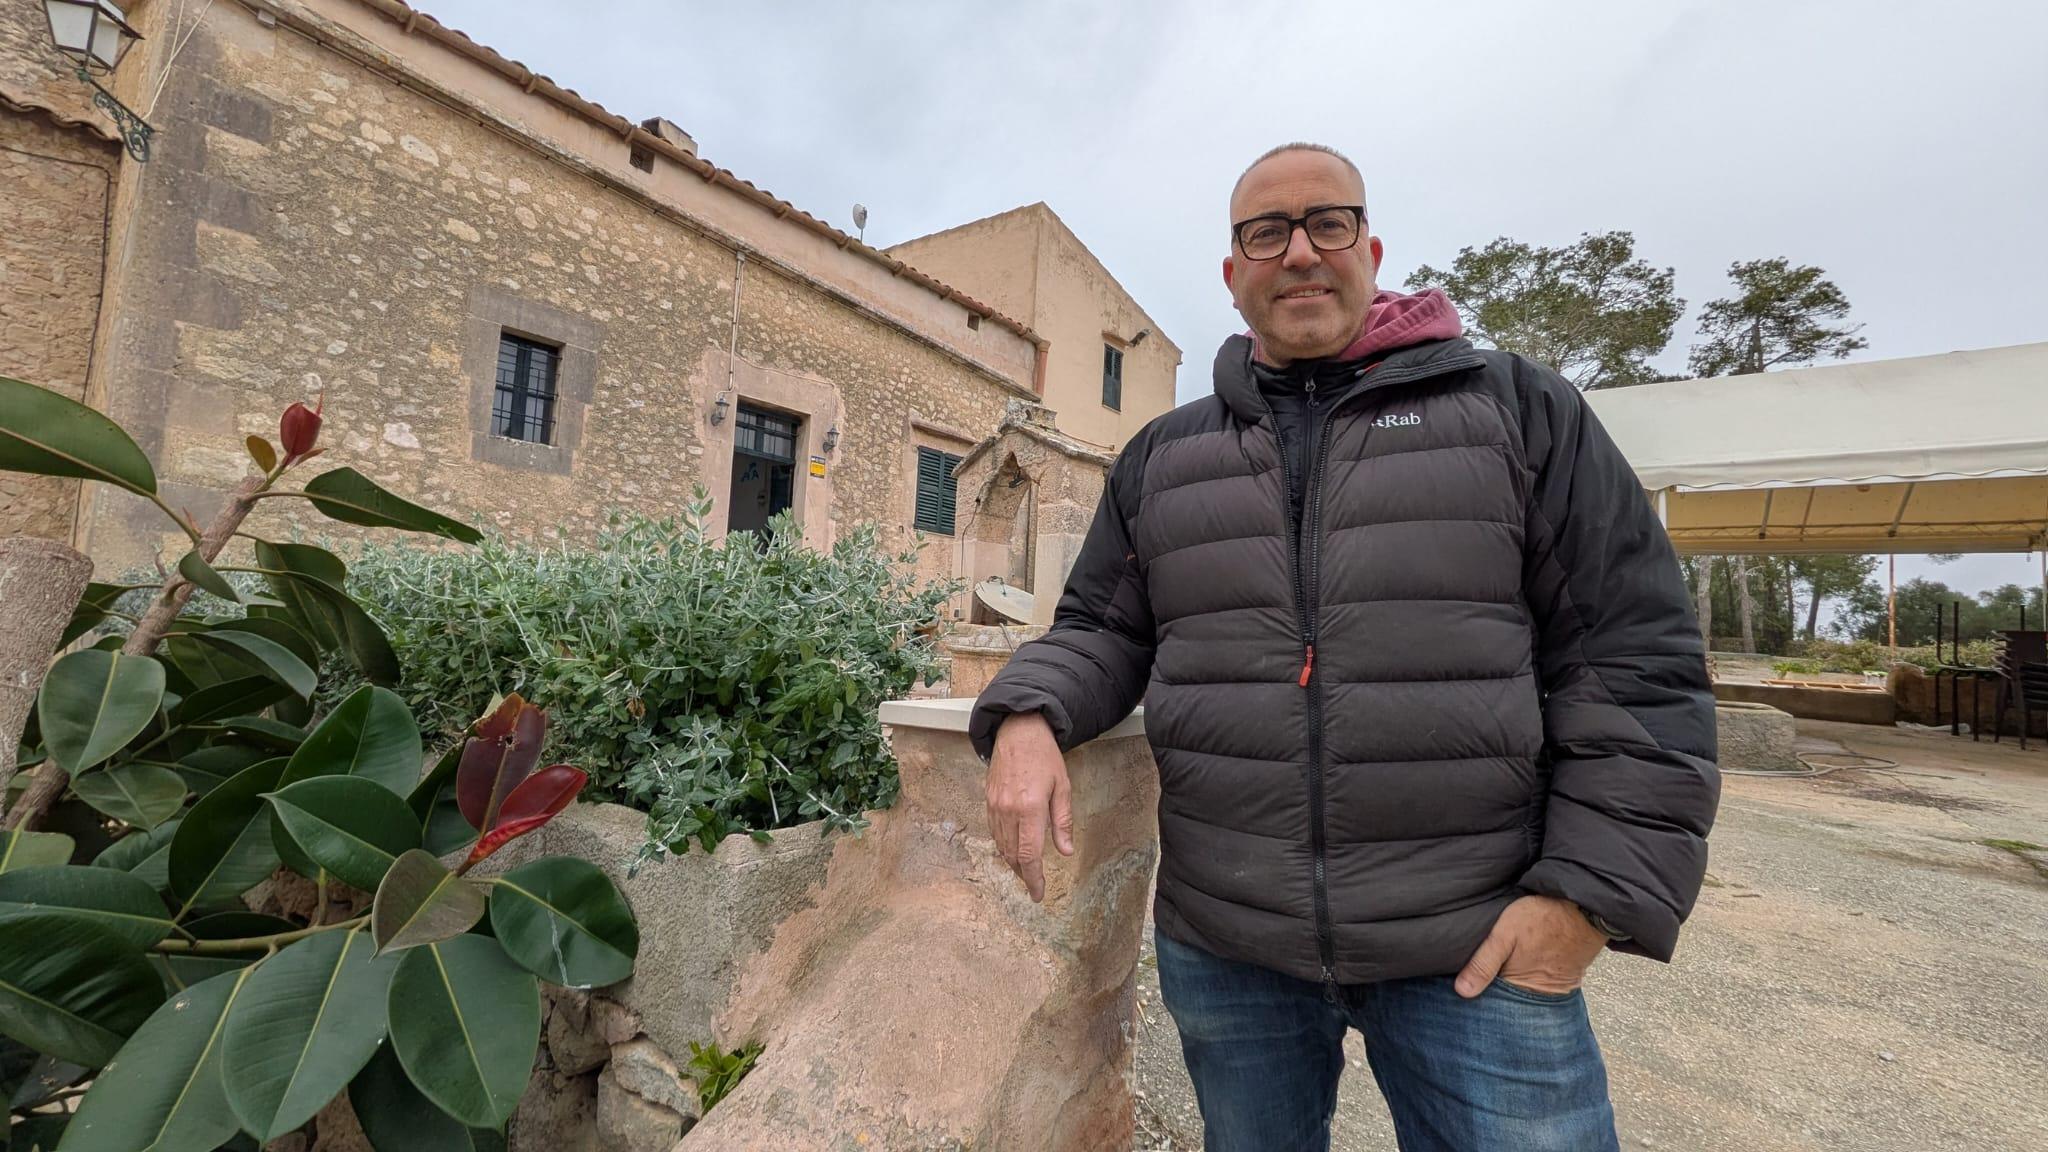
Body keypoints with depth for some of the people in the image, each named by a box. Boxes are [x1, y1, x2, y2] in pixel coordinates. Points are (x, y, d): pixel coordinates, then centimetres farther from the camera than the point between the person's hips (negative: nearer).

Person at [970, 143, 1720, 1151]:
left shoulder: (1517, 408, 1)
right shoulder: (1160, 456, 7)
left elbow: (1634, 656, -2)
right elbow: (1101, 630, 8)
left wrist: (1589, 890, -9)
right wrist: (1029, 717, -12)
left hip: (1480, 947, -2)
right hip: (1219, 944, 3)